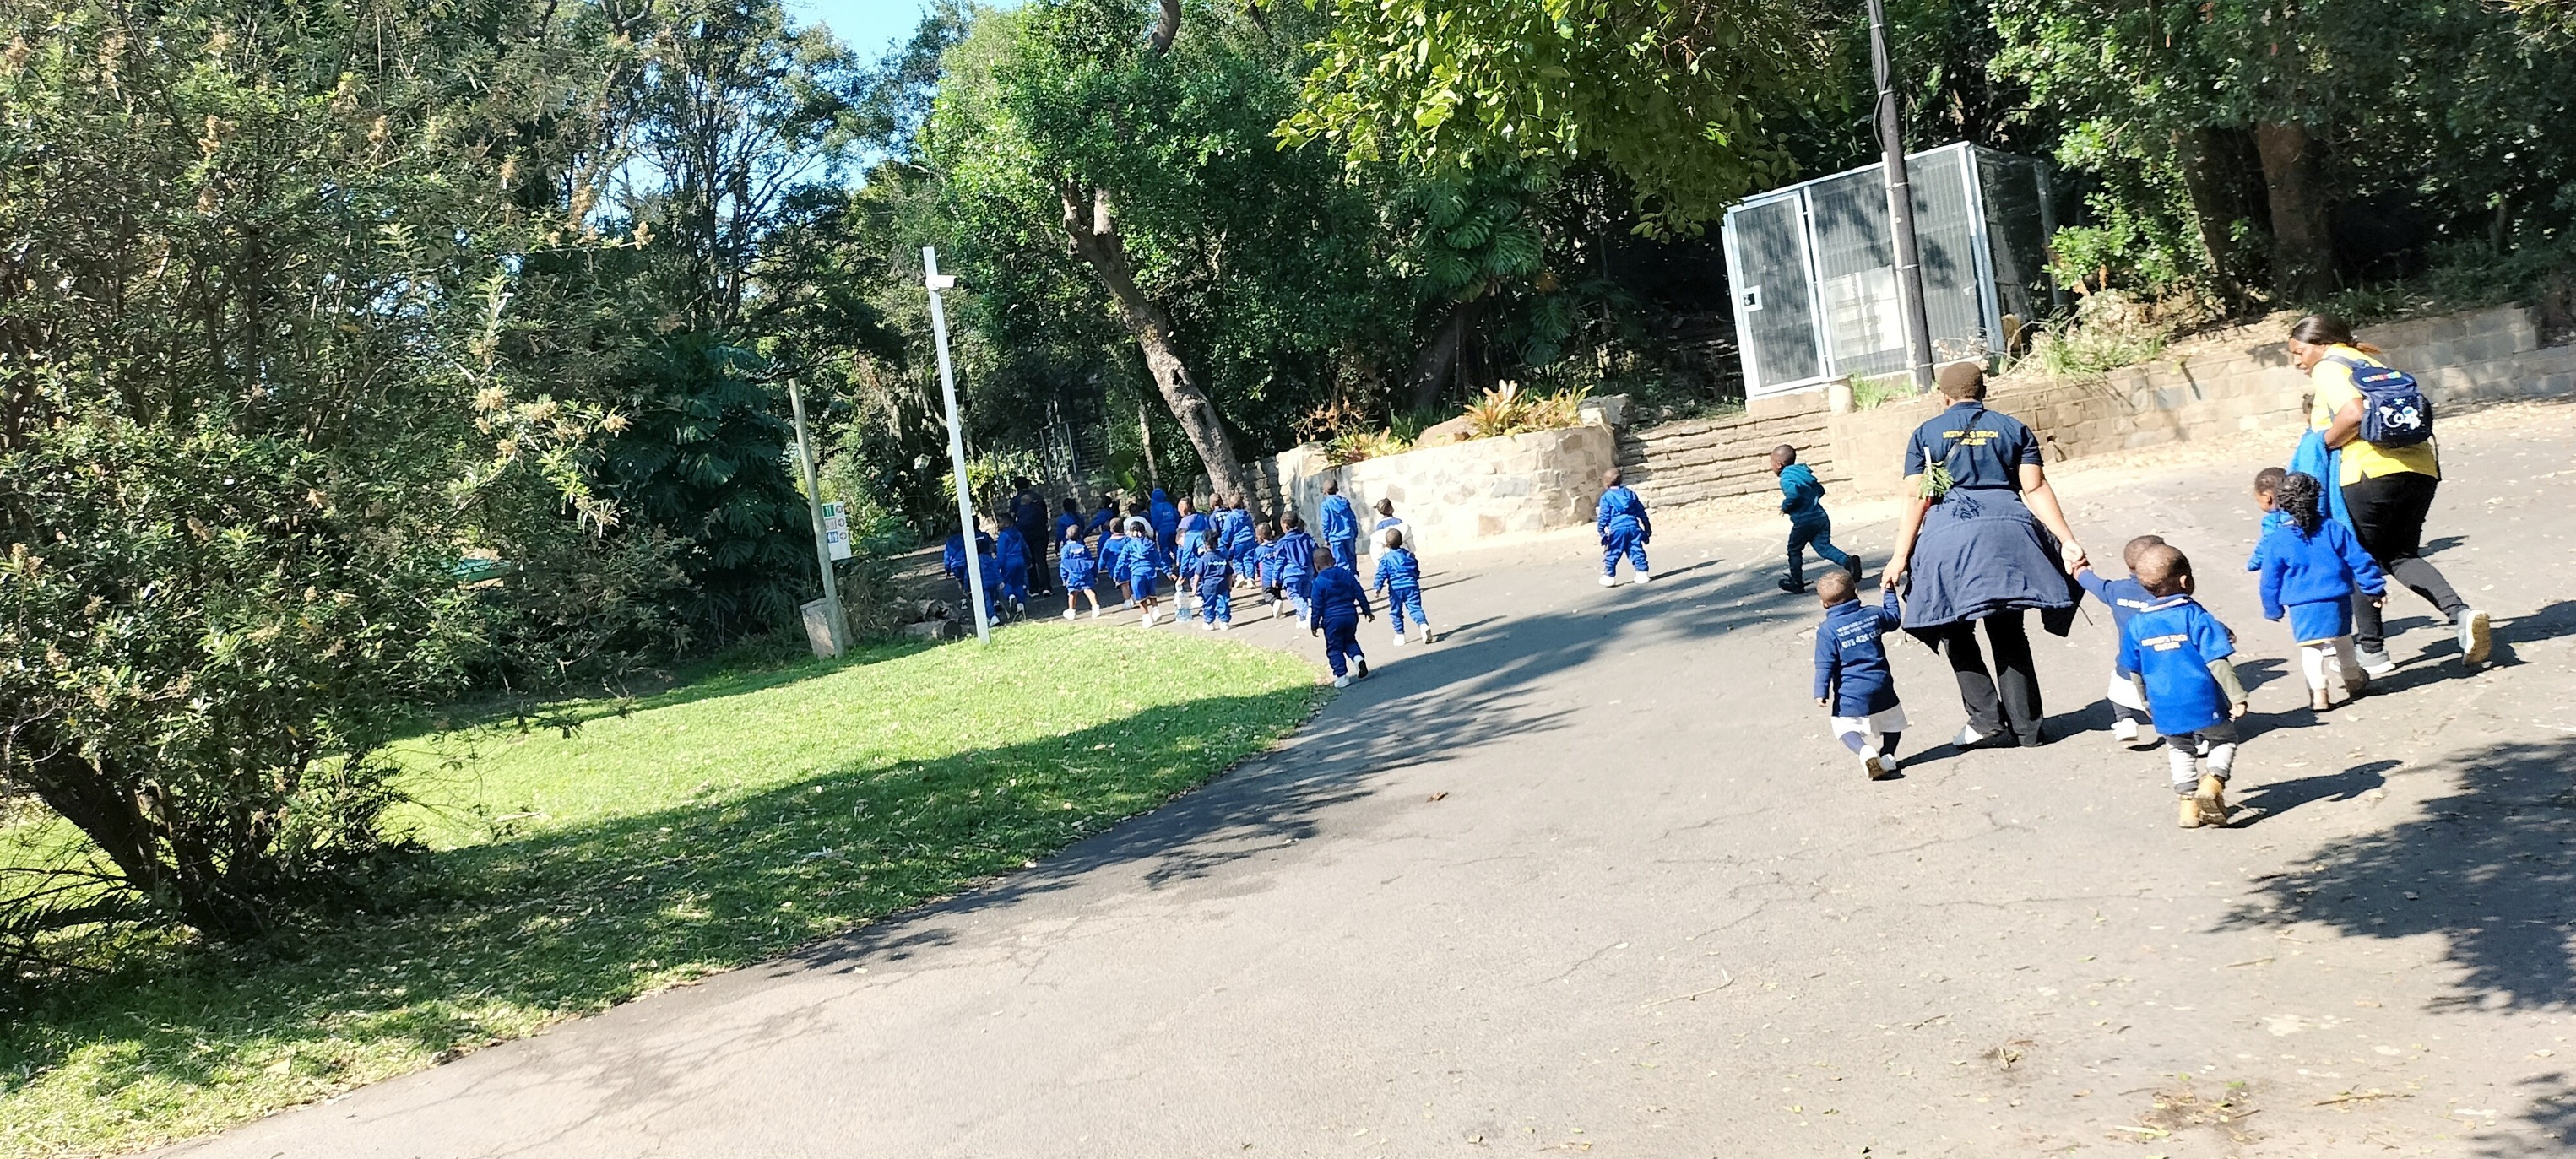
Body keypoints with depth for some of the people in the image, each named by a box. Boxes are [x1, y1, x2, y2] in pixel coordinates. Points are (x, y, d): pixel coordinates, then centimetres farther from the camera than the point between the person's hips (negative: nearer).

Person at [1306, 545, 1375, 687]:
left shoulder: (1318, 583, -9)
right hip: (1350, 616, 4)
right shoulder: (1347, 575, 4)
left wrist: (1314, 625, 1)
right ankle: (1358, 657, -3)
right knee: (1350, 640, 25)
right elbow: (1360, 595, 8)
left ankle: (1341, 676, 3)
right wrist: (1366, 611, 19)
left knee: (1334, 648, 7)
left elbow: (1316, 606, -7)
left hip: (1331, 620, -4)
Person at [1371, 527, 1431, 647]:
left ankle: (1400, 635, 14)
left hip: (1395, 589, -2)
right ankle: (1424, 624, -28)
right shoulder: (1409, 555, 13)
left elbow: (1381, 575, -9)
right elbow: (1417, 571, 21)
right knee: (1415, 608, -3)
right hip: (1411, 586, 2)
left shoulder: (1385, 559, 1)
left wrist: (1377, 587, -11)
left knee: (1395, 612, 12)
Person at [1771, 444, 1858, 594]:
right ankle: (1848, 562, -20)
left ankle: (1796, 583, 20)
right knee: (1824, 546, 4)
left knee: (1794, 551, 11)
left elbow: (1793, 493, -30)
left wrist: (1785, 506, -13)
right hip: (1820, 517, 7)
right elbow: (1820, 490, 22)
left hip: (1803, 521, -7)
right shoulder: (1802, 472, 16)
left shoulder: (1786, 477, -10)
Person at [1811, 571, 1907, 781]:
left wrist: (1821, 692, -9)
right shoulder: (1873, 614, 1)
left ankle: (1864, 750, -18)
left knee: (1846, 728, 8)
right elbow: (1894, 618, 22)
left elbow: (1825, 665, -13)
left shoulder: (1827, 630, -11)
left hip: (1850, 695, -4)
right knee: (1893, 723, 24)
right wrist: (1888, 594, 35)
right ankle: (1888, 756, 8)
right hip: (1880, 688, 4)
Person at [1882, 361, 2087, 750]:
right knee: (2009, 633, 12)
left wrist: (1900, 558, 0)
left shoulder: (1925, 434, 10)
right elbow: (2036, 489, 3)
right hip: (2008, 529, 2)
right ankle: (2026, 725, 12)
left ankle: (1988, 723, 2)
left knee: (1957, 635, 8)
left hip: (1949, 535, -2)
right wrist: (2068, 542, 0)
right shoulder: (2013, 428, 14)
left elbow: (1918, 500, 2)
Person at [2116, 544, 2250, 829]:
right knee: (2223, 740, 16)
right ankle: (2212, 781, -6)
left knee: (2180, 750, 21)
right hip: (2204, 702, -3)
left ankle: (2188, 801, 15)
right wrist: (2237, 696, -9)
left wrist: (2146, 700, 25)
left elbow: (2135, 670, 11)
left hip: (2165, 708, 4)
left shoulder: (2137, 624, 1)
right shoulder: (2195, 616, -11)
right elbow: (2217, 662, -13)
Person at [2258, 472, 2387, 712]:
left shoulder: (2276, 540, -6)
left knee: (2310, 647, 4)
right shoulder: (2334, 530, -2)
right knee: (2342, 640, 22)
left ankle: (2318, 693, -8)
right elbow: (2360, 560, 3)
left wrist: (2273, 610, 13)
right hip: (2338, 601, 3)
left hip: (2301, 607, -3)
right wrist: (2376, 588, 13)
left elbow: (2270, 582, 0)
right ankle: (2353, 681, 39)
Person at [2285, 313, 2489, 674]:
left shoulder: (2328, 366, -1)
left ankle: (2371, 650, 14)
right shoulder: (2368, 362, 25)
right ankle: (2460, 612, -7)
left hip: (2373, 469, -8)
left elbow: (2354, 414, -18)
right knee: (2401, 556, 17)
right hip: (2420, 466, 8)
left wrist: (2322, 442, -4)